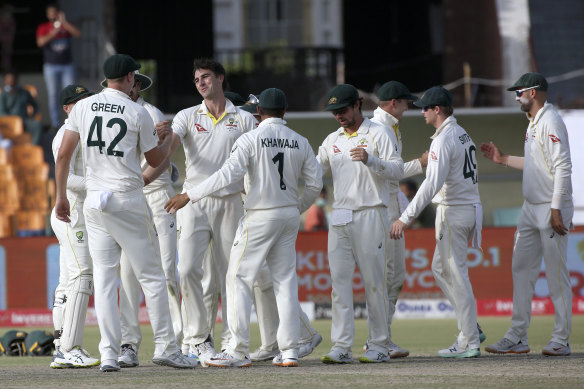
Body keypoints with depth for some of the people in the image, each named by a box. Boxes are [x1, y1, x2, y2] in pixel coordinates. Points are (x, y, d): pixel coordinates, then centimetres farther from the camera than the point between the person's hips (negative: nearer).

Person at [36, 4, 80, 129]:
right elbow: (40, 42, -11)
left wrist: (64, 22, -13)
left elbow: (78, 34, -9)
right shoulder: (43, 27, 4)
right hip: (51, 66, -1)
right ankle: (55, 123, 4)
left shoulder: (67, 26, 8)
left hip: (67, 65, 1)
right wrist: (53, 33, -21)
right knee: (53, 95, 0)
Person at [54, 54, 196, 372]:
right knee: (151, 275, 4)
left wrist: (61, 196, 11)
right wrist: (169, 140, 26)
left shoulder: (82, 107, 5)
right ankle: (165, 347, 3)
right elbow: (155, 160, 5)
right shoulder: (138, 113, -5)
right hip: (129, 201, -4)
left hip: (94, 201, 4)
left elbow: (63, 155, 3)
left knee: (103, 279, 4)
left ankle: (109, 354, -3)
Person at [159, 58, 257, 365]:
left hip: (230, 203, 0)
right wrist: (162, 136, -32)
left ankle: (230, 341, 5)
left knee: (230, 274, 0)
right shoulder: (187, 117, 10)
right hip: (194, 200, 0)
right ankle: (197, 337, -5)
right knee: (188, 269, -12)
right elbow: (168, 148, -7)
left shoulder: (244, 120, 9)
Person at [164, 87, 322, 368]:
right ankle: (289, 351, 6)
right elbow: (315, 182, 7)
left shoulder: (251, 139, -11)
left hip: (259, 217, -5)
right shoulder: (300, 142, 5)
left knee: (239, 279, 0)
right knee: (286, 281, 10)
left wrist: (190, 195, -19)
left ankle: (238, 352, -6)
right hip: (289, 217, 5)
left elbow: (229, 173, -22)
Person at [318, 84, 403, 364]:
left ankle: (379, 346, 1)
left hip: (370, 216, -6)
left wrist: (370, 160, -25)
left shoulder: (378, 134, -1)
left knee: (374, 282, -4)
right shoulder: (333, 140, 17)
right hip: (340, 217, 6)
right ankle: (341, 346, -3)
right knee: (339, 280, -2)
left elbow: (398, 170, -10)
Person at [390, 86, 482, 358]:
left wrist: (406, 217, -27)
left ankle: (469, 343, -3)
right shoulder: (463, 134, 14)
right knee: (440, 269, 17)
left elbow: (432, 184, -26)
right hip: (470, 207, 10)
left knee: (456, 274, -5)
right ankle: (469, 328, 15)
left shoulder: (444, 140, -16)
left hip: (453, 211, -10)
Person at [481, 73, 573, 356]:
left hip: (552, 209, -10)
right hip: (531, 208, 10)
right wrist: (504, 159, 25)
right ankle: (517, 338, 11)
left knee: (557, 274, -5)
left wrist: (556, 210, -24)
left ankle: (561, 340, 0)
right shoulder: (533, 123, 16)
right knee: (521, 270, 8)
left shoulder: (551, 122, -15)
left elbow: (563, 167, -21)